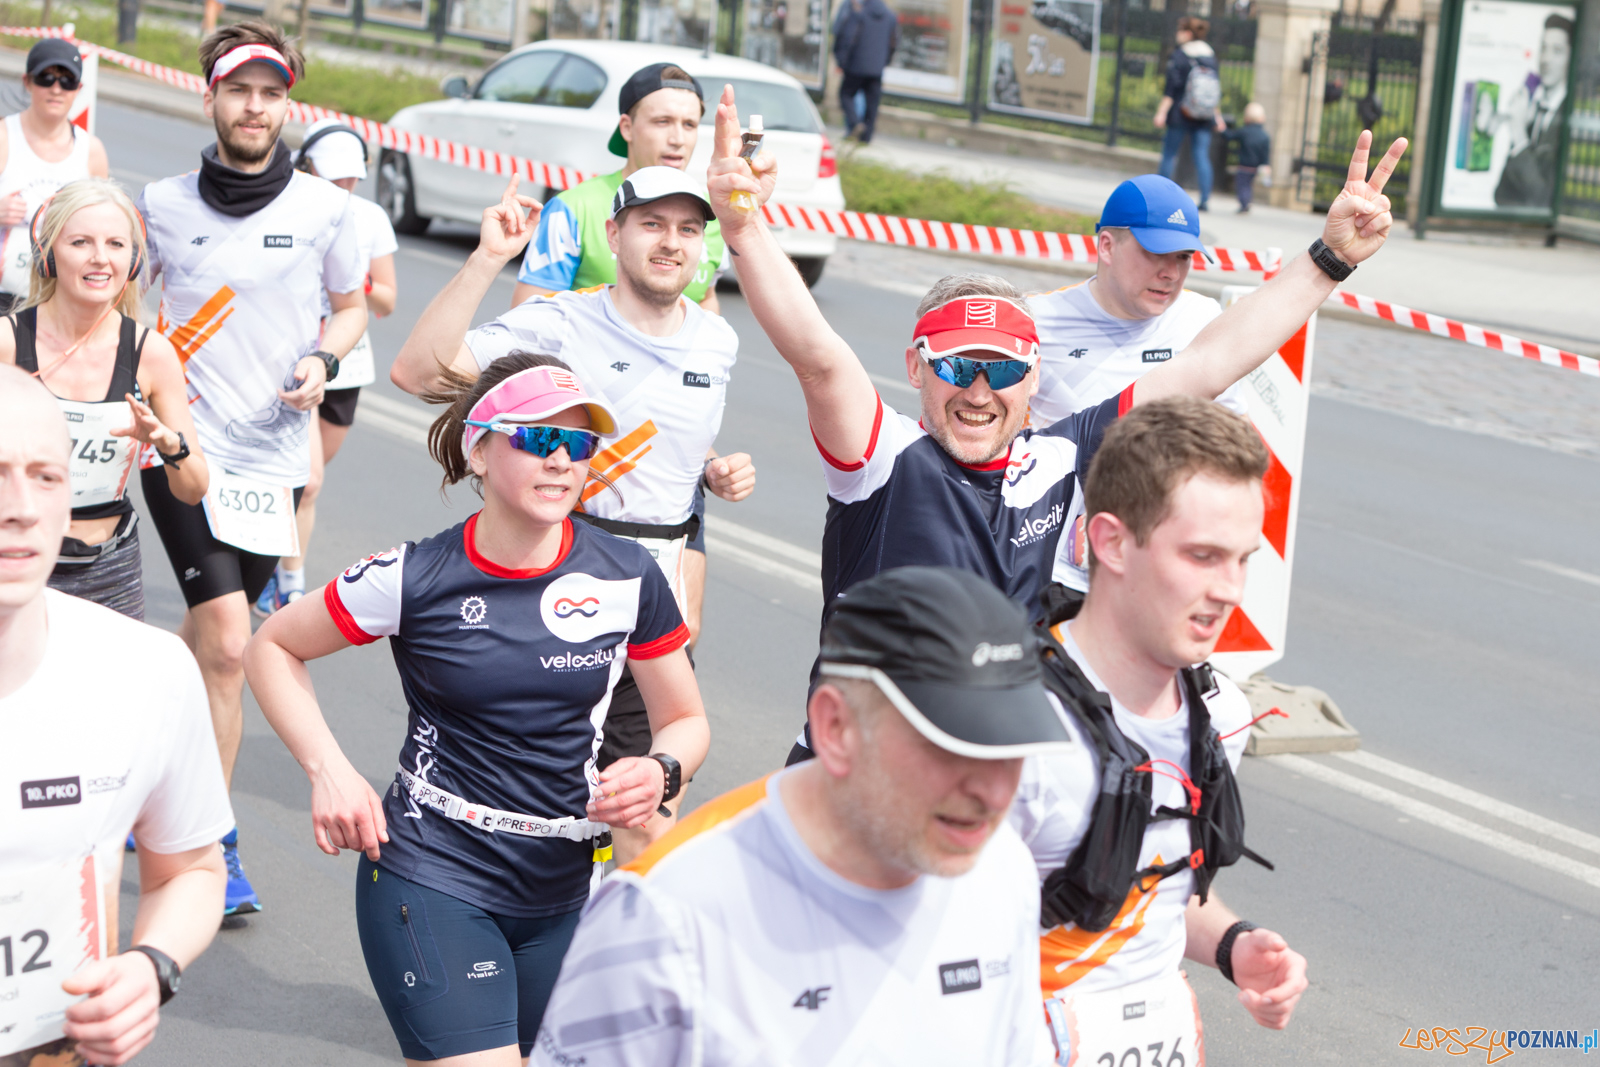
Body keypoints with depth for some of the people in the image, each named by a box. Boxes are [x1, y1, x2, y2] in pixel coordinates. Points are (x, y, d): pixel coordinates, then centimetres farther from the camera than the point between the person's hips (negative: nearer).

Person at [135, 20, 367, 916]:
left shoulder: (325, 207, 1)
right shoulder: (164, 205, 1)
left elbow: (351, 306, 14)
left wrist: (323, 358, -6)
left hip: (275, 453, 2)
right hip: (188, 446, -2)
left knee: (210, 639, 11)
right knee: (226, 644, -14)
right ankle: (213, 847, -3)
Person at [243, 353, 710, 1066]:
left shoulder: (628, 578, -2)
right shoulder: (416, 579, -8)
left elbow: (685, 720, 10)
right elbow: (272, 648, 5)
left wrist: (661, 772, -13)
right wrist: (328, 770, -8)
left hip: (566, 895, 4)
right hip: (432, 883, -4)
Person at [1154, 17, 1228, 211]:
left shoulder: (1180, 54, -7)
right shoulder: (1211, 55, 8)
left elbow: (1172, 87, -12)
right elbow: (1217, 87, 12)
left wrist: (1162, 112, -12)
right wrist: (1217, 115, 19)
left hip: (1181, 114, -4)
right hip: (1203, 117, 4)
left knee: (1169, 153, 5)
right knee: (1202, 156, 2)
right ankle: (1205, 199, -5)